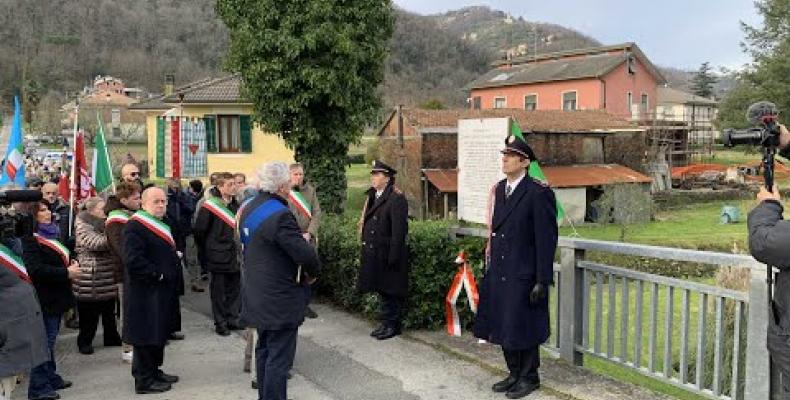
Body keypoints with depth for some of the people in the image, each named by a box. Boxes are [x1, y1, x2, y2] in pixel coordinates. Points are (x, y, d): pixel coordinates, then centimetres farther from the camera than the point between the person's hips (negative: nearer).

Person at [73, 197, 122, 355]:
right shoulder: (83, 226, -9)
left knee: (109, 310, 14)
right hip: (91, 277, -7)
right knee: (89, 313, 1)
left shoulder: (106, 223, 16)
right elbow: (95, 242, -24)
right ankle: (85, 342, 13)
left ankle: (111, 338, 24)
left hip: (109, 275, 7)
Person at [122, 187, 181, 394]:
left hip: (162, 292, 10)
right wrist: (157, 274, -19)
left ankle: (154, 371, 30)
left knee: (159, 334, 18)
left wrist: (175, 257, 7)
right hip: (146, 293, -10)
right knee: (146, 335, -1)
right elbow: (133, 260, -25)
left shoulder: (161, 225, 15)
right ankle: (144, 380, 10)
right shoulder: (135, 226, -17)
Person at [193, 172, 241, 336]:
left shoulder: (236, 205, 8)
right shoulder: (210, 206, -12)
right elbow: (199, 231, -8)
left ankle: (232, 319, 23)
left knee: (234, 289, 12)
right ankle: (220, 323, 13)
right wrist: (207, 250, 0)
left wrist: (239, 248, 13)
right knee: (218, 291, 3)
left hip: (234, 256, 6)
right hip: (218, 257, -6)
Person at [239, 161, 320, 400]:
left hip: (258, 295, 10)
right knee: (279, 358, -1)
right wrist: (312, 274, -8)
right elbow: (305, 254, -27)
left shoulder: (249, 208, 5)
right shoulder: (279, 215, -24)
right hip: (280, 300, -10)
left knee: (264, 350, 22)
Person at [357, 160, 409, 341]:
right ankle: (386, 322, 27)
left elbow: (399, 230, -19)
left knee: (390, 291, 2)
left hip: (387, 254, -9)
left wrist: (393, 257, -21)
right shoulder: (374, 196, 13)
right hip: (375, 254, 9)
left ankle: (392, 325, 13)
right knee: (381, 289, 16)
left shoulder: (396, 198, -15)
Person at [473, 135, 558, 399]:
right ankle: (514, 374, 33)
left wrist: (542, 281, -16)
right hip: (499, 273, 7)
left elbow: (547, 239, -15)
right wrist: (491, 265, 13)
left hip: (524, 275, -7)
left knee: (524, 329, 5)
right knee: (504, 327, 16)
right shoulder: (500, 189, 10)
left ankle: (529, 378, 25)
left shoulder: (539, 193, -14)